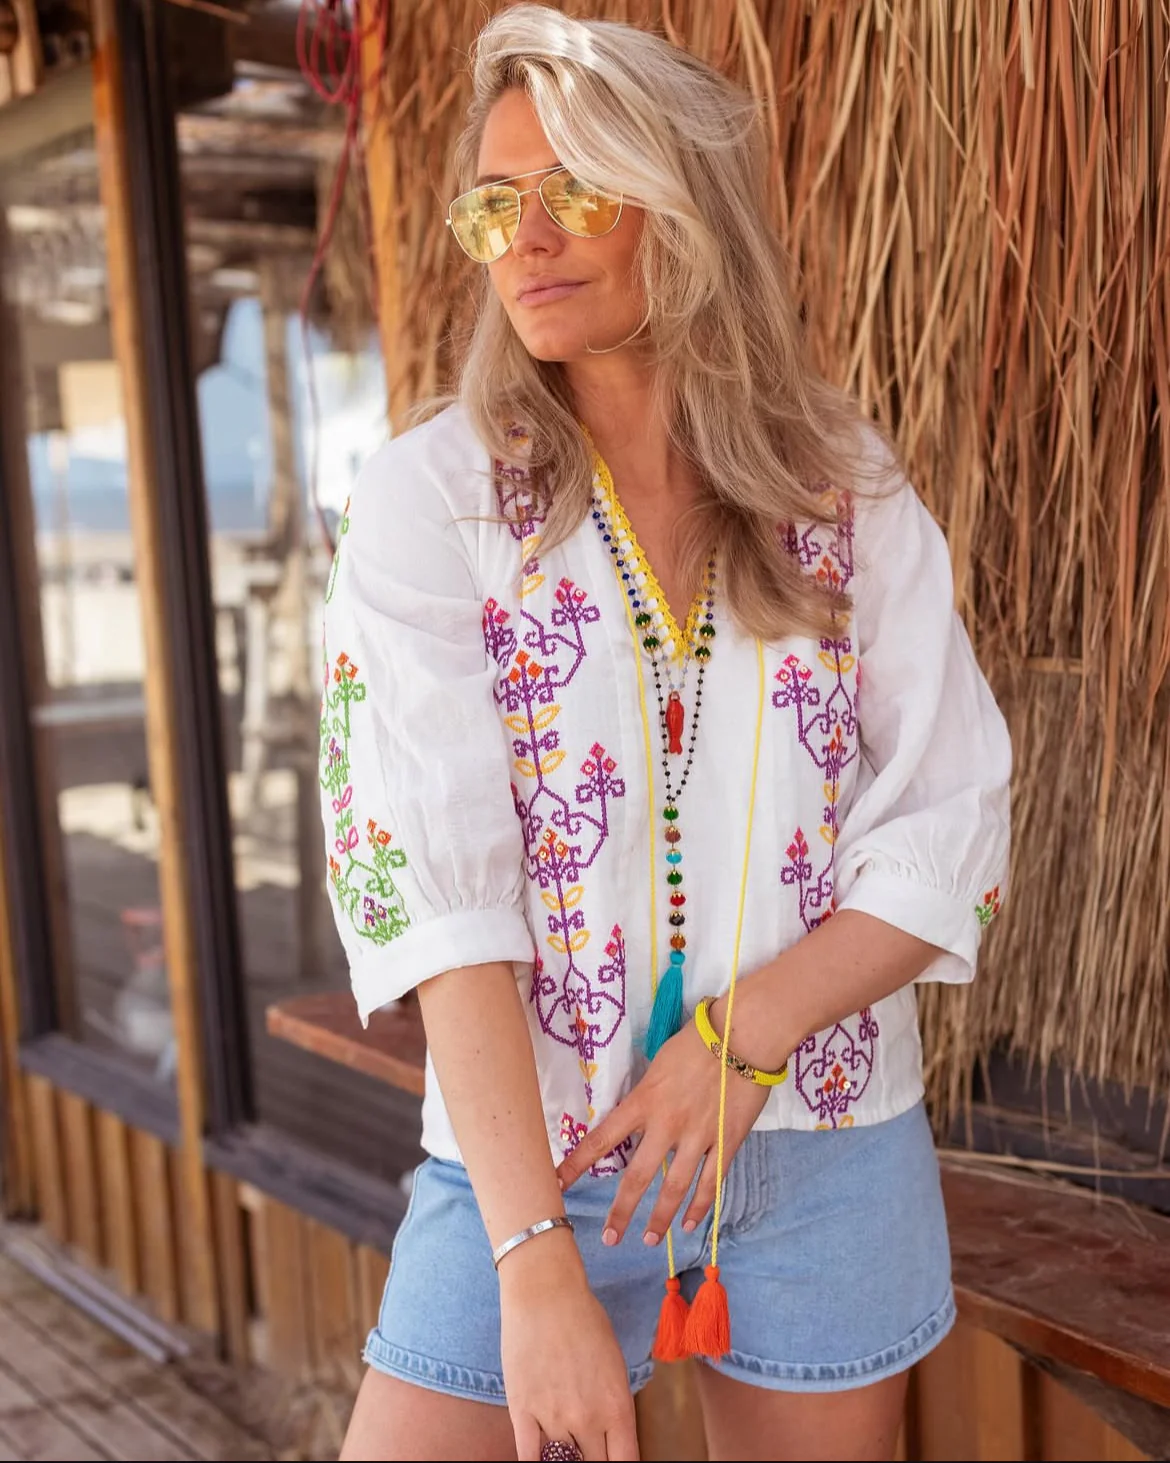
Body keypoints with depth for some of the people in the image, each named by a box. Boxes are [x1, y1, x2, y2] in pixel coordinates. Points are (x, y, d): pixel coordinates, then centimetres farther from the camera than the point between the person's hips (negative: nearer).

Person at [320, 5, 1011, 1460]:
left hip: (829, 1154, 2)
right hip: (524, 1158, -1)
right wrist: (538, 1261, -21)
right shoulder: (429, 498, -7)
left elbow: (948, 843, -1)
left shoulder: (850, 493, 0)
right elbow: (430, 878, -15)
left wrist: (742, 1040, -16)